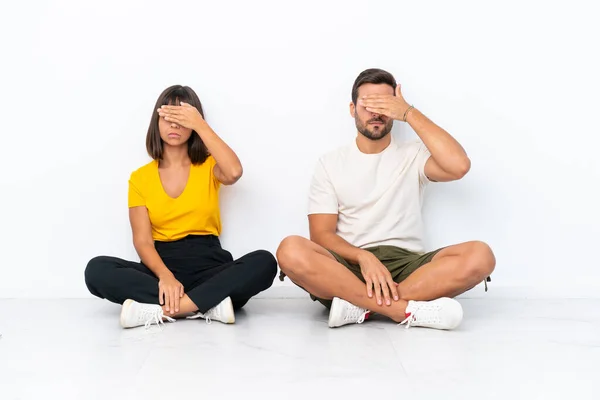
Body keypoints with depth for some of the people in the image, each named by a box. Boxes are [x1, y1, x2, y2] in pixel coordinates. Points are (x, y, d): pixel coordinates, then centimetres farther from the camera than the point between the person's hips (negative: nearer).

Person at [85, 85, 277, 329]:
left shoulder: (208, 166, 8)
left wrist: (200, 125, -14)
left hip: (207, 265, -1)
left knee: (264, 262, -30)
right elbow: (142, 239, -3)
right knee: (97, 269, -26)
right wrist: (165, 276, -23)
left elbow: (234, 172, -19)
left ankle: (158, 309, -34)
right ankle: (209, 303, -31)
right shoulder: (140, 178, 8)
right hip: (162, 264, 1)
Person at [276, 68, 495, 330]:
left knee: (479, 256, -27)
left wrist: (409, 113, -5)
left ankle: (360, 305, -29)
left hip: (407, 265, 1)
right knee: (291, 251, -32)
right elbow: (322, 235, 1)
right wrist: (363, 257, -19)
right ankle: (407, 310, -33)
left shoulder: (414, 156, 12)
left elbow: (459, 166, -11)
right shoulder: (330, 164, 11)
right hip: (350, 265, 0)